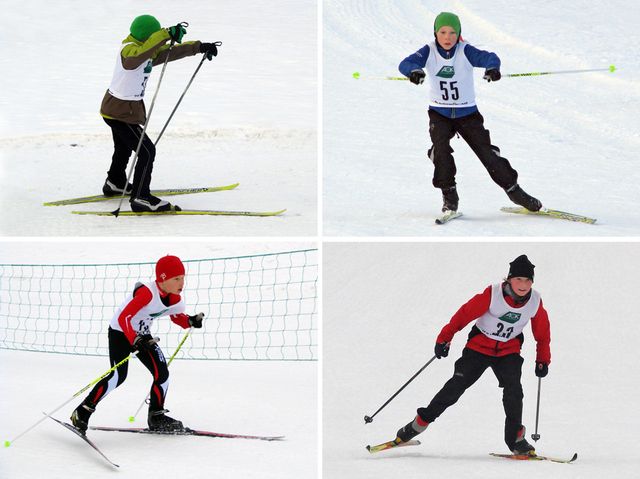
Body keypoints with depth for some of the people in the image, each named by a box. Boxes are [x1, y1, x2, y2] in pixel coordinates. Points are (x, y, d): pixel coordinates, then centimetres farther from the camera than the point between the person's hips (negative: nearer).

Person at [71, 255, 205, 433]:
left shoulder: (174, 298, -6)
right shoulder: (147, 293, -31)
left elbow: (177, 316, 13)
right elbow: (123, 318, -35)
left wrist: (190, 321, -8)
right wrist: (136, 341, -46)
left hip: (142, 335, 8)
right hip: (120, 332, -8)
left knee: (162, 373, -2)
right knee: (118, 376, -21)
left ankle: (156, 417, 14)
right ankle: (83, 412, -14)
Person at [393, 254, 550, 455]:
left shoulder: (535, 302, -11)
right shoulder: (493, 295, -22)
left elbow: (542, 333, 6)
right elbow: (464, 314, -16)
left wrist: (542, 361, 5)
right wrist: (444, 339, -17)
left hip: (508, 350, 2)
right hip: (480, 346, -2)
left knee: (513, 389, -20)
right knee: (456, 386, -10)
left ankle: (515, 438, -8)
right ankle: (420, 422, 2)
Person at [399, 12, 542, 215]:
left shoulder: (465, 51, -13)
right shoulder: (429, 52, -9)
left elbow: (489, 57, -28)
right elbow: (406, 63, -22)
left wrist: (492, 67, -53)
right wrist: (414, 70, -47)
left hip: (467, 113, 0)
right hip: (439, 113, 1)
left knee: (486, 151, -4)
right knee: (440, 147, -24)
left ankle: (513, 190, 13)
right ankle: (449, 196, -12)